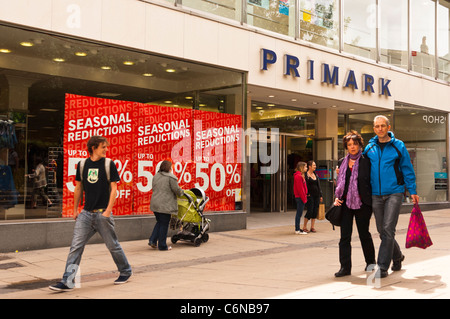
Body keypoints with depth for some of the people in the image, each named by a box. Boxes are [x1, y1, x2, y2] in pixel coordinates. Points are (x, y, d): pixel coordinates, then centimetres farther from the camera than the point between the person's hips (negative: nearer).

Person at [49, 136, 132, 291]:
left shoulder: (109, 164, -2)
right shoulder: (82, 164, 7)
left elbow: (113, 188, -4)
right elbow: (78, 188, 15)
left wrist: (108, 210, -12)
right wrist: (75, 209, 14)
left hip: (103, 213, -3)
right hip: (86, 213, 3)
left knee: (113, 245, 7)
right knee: (76, 246, -3)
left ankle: (125, 272, 27)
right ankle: (67, 281, -1)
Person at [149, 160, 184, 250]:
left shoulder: (156, 176, 12)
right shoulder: (171, 177, -10)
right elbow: (176, 190, -7)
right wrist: (181, 192, 13)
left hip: (155, 204, 7)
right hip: (165, 205, -7)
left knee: (159, 222, 21)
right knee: (164, 225, 2)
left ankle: (152, 240, 12)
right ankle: (162, 246, 8)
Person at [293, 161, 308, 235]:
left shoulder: (300, 176, 17)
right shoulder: (299, 176, -15)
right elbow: (300, 189, -19)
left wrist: (304, 197, 16)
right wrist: (304, 198, -17)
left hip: (299, 197, 10)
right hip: (300, 198, -10)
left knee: (299, 213, 13)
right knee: (299, 213, -6)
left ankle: (297, 229, 18)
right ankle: (298, 230, -3)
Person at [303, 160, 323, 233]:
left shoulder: (315, 174, 15)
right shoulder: (306, 175, -6)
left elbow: (318, 185, 17)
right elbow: (305, 185, -9)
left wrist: (320, 195, 13)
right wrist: (307, 194, -15)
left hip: (316, 195, 7)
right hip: (310, 195, -6)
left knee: (315, 211, 5)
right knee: (310, 211, -9)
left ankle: (312, 227, 13)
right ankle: (304, 227, 3)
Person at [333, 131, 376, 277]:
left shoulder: (366, 161, -2)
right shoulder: (342, 162, 12)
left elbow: (370, 180, -2)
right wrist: (337, 197, 6)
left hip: (362, 203, -4)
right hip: (345, 202, 4)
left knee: (364, 234, 7)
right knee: (344, 235, -1)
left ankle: (371, 262, 29)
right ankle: (345, 267, 2)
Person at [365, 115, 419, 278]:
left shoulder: (398, 146, 0)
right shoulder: (369, 148, 8)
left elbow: (407, 169, 4)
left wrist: (412, 191, 3)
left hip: (394, 193, -4)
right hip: (376, 194, 4)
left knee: (388, 230, -11)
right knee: (382, 231, 10)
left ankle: (382, 266, -6)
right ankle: (397, 257, 32)